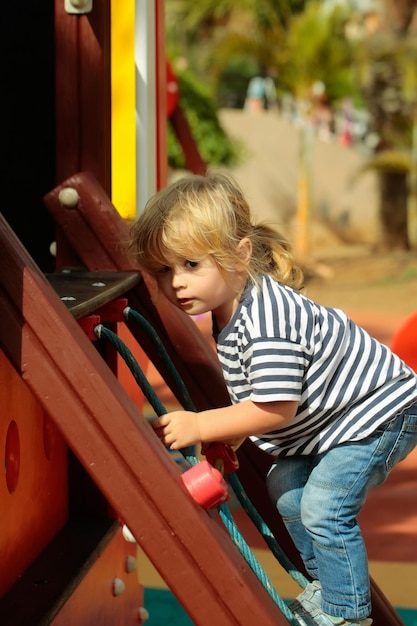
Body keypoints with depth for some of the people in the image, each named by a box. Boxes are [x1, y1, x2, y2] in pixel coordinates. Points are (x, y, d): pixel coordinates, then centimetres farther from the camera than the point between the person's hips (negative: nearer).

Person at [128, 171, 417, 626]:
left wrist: (199, 426, -27)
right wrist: (231, 433, 0)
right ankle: (326, 588, 31)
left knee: (324, 507, -15)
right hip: (325, 421, 11)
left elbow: (276, 408, -32)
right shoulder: (230, 309, -1)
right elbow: (255, 396, 11)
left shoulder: (268, 319, -34)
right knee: (287, 490, 15)